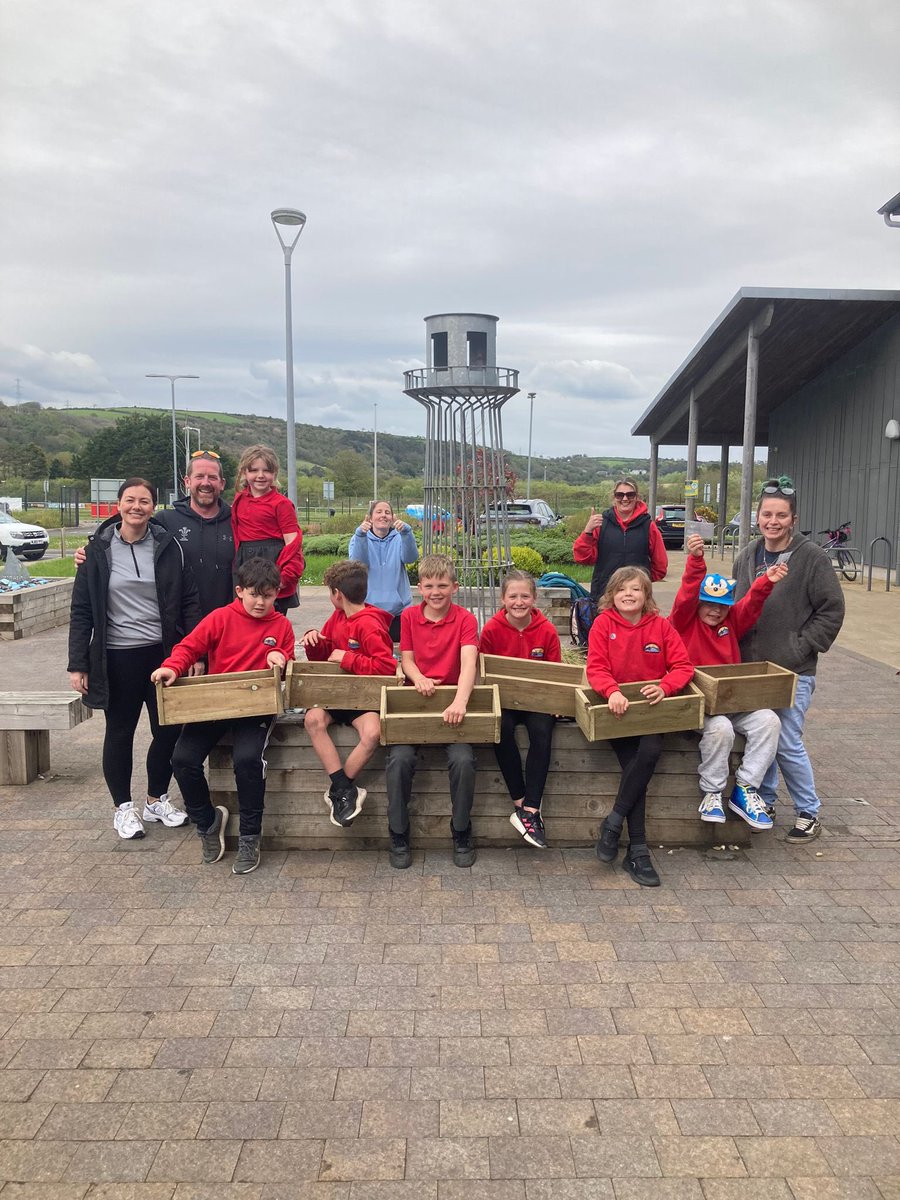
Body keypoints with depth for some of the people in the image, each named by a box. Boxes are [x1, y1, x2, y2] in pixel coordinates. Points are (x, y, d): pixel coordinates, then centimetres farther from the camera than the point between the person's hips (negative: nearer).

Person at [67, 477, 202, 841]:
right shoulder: (98, 551, -2)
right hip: (118, 657, -1)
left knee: (168, 730, 9)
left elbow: (189, 602, 2)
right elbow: (81, 611, -1)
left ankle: (157, 800, 30)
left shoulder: (168, 547, 0)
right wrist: (78, 664, -5)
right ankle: (123, 807, 26)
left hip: (164, 653, 2)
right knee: (120, 732, 10)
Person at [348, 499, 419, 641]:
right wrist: (361, 535, -30)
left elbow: (410, 557, -12)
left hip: (398, 609, 1)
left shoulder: (399, 538, 8)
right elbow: (357, 562, -14)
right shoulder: (359, 538, 6)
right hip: (368, 611, -1)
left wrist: (406, 532, -30)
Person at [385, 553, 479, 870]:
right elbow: (406, 658, 7)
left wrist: (460, 701, -35)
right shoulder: (409, 616, 7)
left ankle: (461, 835, 1)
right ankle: (398, 836, 0)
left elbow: (469, 663, -18)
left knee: (463, 760, -25)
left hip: (453, 699, -2)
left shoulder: (465, 619, -3)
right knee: (399, 759, -22)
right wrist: (419, 679, -17)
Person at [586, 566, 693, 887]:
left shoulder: (661, 625, 2)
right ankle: (637, 851, -10)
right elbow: (596, 667, -9)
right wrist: (612, 691, -28)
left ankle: (614, 822, -11)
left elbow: (683, 665, -1)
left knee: (651, 752, -28)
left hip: (652, 706, 2)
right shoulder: (603, 623, -2)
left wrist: (664, 686, -21)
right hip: (617, 708, -2)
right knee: (634, 766, -20)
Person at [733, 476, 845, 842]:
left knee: (787, 743, -3)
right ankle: (764, 801, 32)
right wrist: (738, 650, 9)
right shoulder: (747, 556, 7)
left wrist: (801, 648, -12)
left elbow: (832, 610, -8)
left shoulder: (812, 557, -10)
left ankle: (809, 813, 17)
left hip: (794, 672, -5)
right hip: (751, 666, 6)